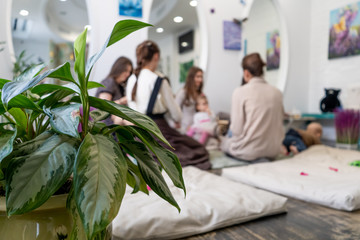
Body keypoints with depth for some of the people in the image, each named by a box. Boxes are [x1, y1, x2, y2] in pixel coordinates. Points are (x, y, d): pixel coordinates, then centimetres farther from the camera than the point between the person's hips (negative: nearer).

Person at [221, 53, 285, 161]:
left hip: (248, 151, -6)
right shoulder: (277, 93, 0)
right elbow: (279, 121, 7)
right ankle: (261, 157, 9)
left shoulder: (240, 92, -13)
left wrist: (231, 131, 9)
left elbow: (236, 129, -13)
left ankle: (254, 158, 1)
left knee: (225, 141, 26)